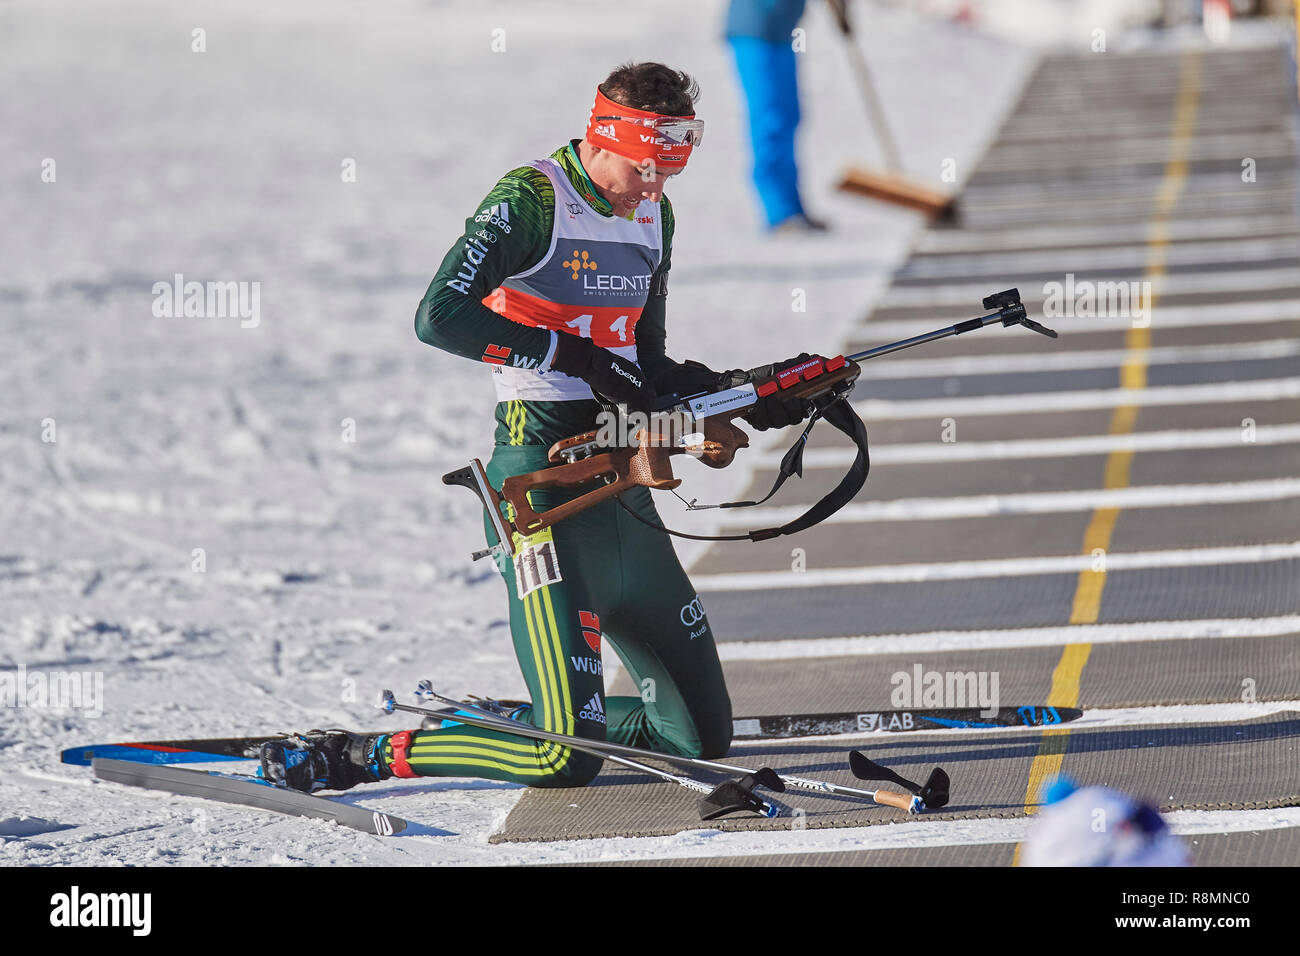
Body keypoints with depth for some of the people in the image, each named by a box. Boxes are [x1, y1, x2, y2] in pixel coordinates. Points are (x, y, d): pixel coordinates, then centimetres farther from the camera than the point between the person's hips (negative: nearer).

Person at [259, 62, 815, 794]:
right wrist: (574, 354, -22)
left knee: (702, 738, 10)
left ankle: (517, 727, 27)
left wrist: (734, 390, 5)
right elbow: (440, 317, -23)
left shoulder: (654, 215, 15)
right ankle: (372, 756, -4)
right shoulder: (532, 200, -10)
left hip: (622, 481, 8)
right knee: (568, 761, -19)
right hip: (540, 479, -8)